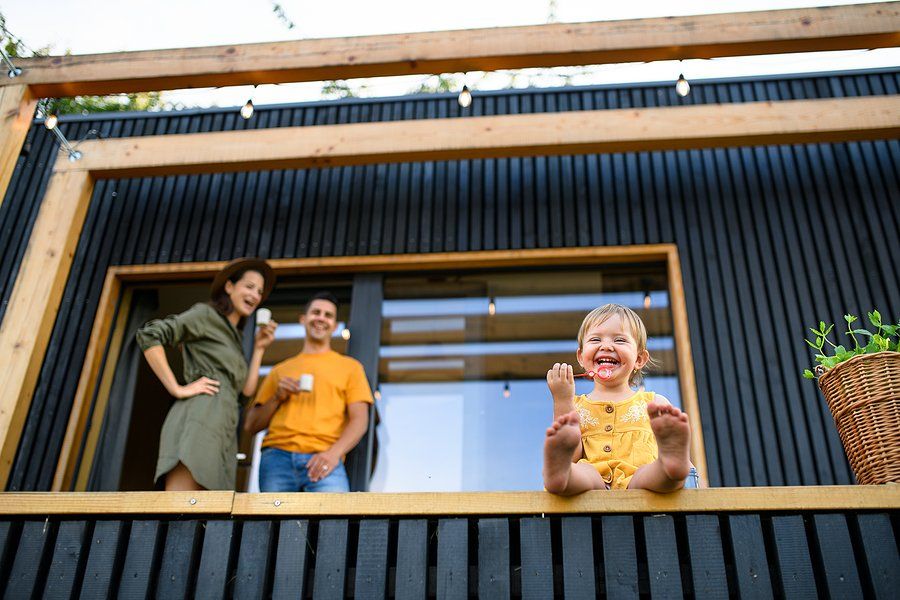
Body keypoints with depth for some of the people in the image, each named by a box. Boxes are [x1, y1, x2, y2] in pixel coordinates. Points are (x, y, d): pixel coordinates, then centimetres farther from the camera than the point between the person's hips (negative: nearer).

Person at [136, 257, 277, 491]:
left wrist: (259, 348, 19)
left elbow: (246, 389, 23)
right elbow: (148, 335, -6)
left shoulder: (234, 337, 31)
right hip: (200, 416, -8)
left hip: (223, 430, 8)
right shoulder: (205, 314, 7)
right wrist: (177, 389, -9)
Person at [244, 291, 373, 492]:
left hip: (322, 460, -2)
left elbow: (359, 420, 7)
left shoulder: (350, 366, 19)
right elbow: (251, 425, 22)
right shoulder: (280, 370, 26)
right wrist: (277, 397, 4)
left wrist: (334, 453, -11)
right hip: (277, 456, 3)